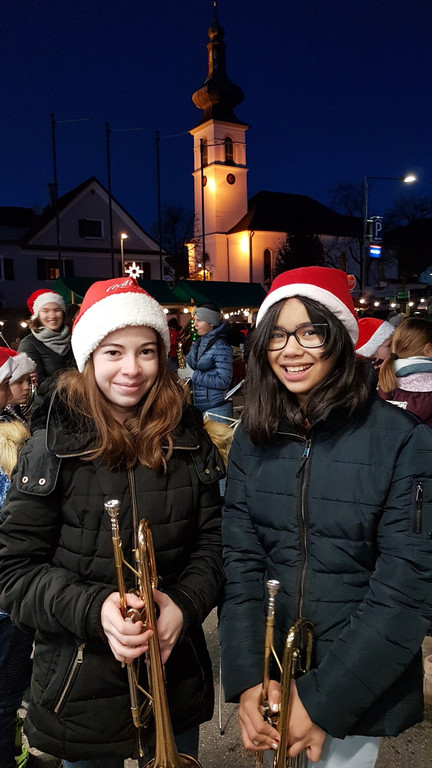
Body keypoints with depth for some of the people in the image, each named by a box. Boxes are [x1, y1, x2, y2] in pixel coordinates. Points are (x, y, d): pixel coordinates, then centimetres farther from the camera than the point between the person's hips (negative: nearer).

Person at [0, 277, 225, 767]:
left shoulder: (188, 441, -5)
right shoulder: (52, 448, -12)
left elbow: (212, 541, -1)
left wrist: (184, 604, -17)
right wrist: (94, 609, -25)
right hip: (81, 686, -2)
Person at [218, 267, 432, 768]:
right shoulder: (253, 438, -4)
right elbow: (241, 561, -5)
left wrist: (323, 700, -16)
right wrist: (247, 680, -14)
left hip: (359, 686, -3)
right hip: (270, 676, 4)